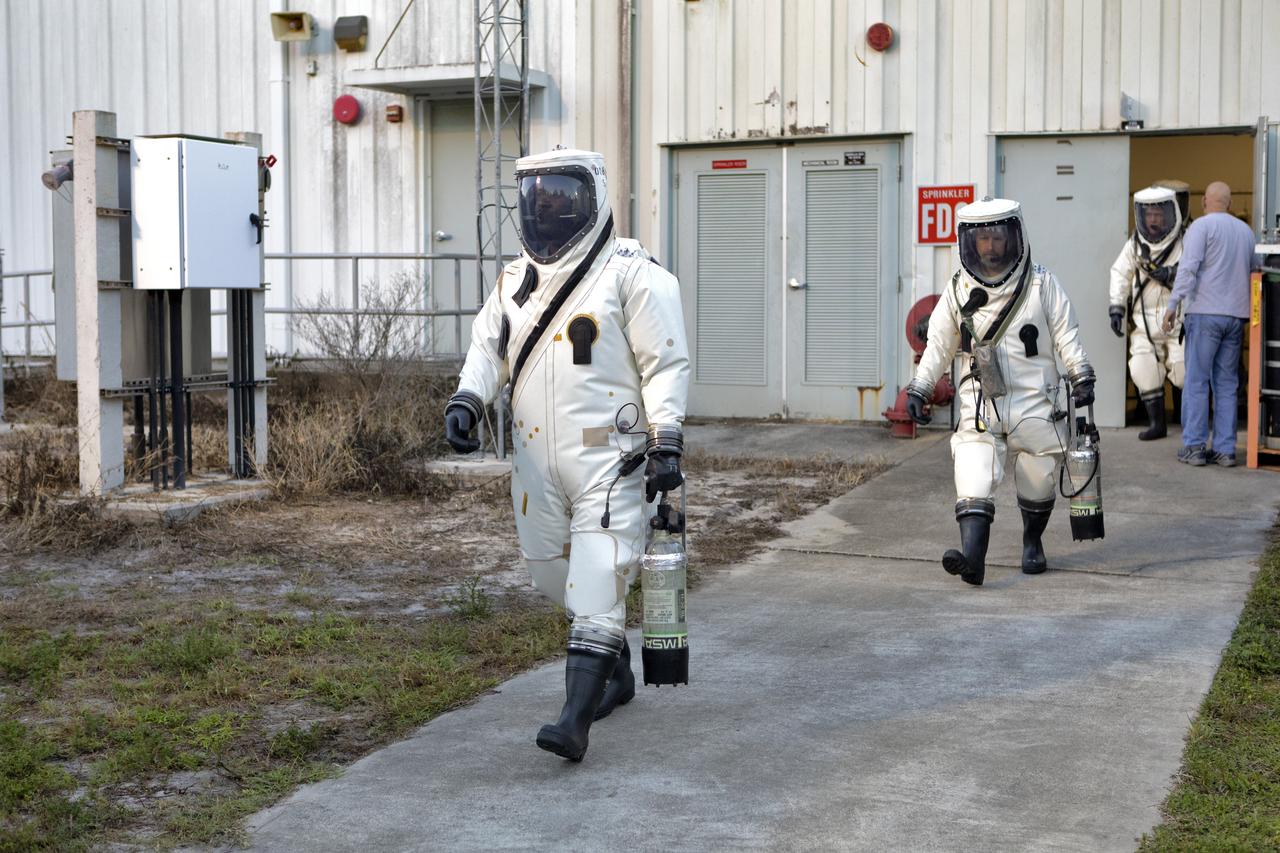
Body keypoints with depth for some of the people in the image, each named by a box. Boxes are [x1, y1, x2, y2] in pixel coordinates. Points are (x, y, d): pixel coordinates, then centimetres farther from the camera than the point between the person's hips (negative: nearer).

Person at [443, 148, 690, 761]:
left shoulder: (629, 274, -6)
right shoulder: (516, 279, 14)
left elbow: (664, 363, -7)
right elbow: (488, 347, 16)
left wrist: (667, 442, -14)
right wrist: (467, 398, -4)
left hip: (607, 457, -7)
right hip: (536, 458, 7)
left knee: (595, 585, -11)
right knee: (554, 575, 16)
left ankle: (576, 718, -13)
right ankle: (616, 673, 37)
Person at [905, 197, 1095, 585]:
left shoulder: (1041, 283, 0)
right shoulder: (958, 290, 5)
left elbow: (1066, 335, 4)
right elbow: (939, 345, 11)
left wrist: (1082, 377, -3)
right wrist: (918, 388, 7)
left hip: (1035, 403, 0)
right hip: (980, 405, 0)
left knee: (1037, 482, 10)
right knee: (974, 481, -17)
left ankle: (1032, 543, 36)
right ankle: (973, 557, -28)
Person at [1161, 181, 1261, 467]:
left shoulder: (1202, 226, -4)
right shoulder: (1246, 231, 15)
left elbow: (1188, 267, -14)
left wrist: (1173, 304, -15)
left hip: (1205, 313, -5)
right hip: (1236, 315, 5)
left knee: (1197, 381, -2)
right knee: (1227, 384, 8)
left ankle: (1194, 446, -3)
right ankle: (1225, 449, 7)